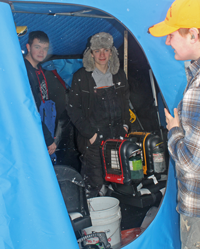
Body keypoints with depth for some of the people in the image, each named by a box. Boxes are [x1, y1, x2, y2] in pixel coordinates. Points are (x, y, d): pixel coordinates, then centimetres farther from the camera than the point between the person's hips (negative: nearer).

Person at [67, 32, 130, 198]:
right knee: (95, 184, -2)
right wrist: (90, 133, -8)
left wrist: (125, 125, 11)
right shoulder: (81, 77, -2)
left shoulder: (119, 75, 12)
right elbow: (73, 109, -2)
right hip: (94, 139, -4)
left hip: (118, 135, 4)